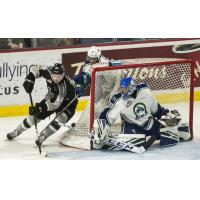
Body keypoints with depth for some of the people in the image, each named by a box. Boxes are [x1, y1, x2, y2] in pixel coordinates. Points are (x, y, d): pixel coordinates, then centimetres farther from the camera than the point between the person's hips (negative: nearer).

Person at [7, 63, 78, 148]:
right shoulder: (48, 72, -25)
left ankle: (42, 136, -22)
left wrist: (42, 107, -54)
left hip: (67, 103, -5)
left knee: (59, 120, -32)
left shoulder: (67, 85, -40)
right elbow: (38, 69, -3)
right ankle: (17, 131, 21)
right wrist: (29, 79, -18)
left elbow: (57, 103, -43)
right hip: (52, 97, 5)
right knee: (35, 114, 3)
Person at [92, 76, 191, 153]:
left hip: (149, 122, 4)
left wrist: (168, 114, 7)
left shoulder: (144, 91, -14)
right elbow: (107, 116, -22)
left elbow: (156, 108, 3)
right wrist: (99, 128, -33)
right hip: (132, 125, -4)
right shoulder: (119, 100, -21)